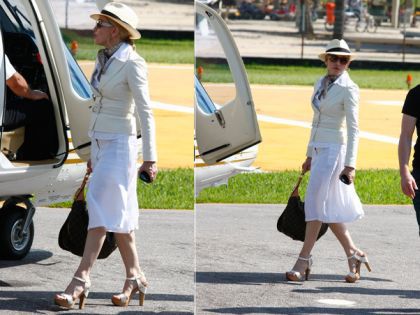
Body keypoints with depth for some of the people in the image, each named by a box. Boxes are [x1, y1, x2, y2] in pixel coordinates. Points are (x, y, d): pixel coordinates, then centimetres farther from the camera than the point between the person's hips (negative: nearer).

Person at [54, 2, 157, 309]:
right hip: (101, 143, 9)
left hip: (120, 145, -9)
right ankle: (135, 278, 16)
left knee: (102, 209, -14)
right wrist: (94, 153, 21)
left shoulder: (132, 64, -14)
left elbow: (145, 112, -17)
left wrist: (150, 157, -20)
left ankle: (81, 280, -19)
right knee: (119, 214, 10)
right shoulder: (104, 60, 10)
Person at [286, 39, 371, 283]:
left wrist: (350, 164, -21)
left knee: (316, 202, -8)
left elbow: (353, 128, -14)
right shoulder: (321, 84, 13)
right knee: (329, 208, 8)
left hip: (334, 149, -8)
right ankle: (354, 254, 17)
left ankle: (304, 261, -5)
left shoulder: (348, 89, -10)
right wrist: (310, 155, 22)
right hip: (319, 149, 8)